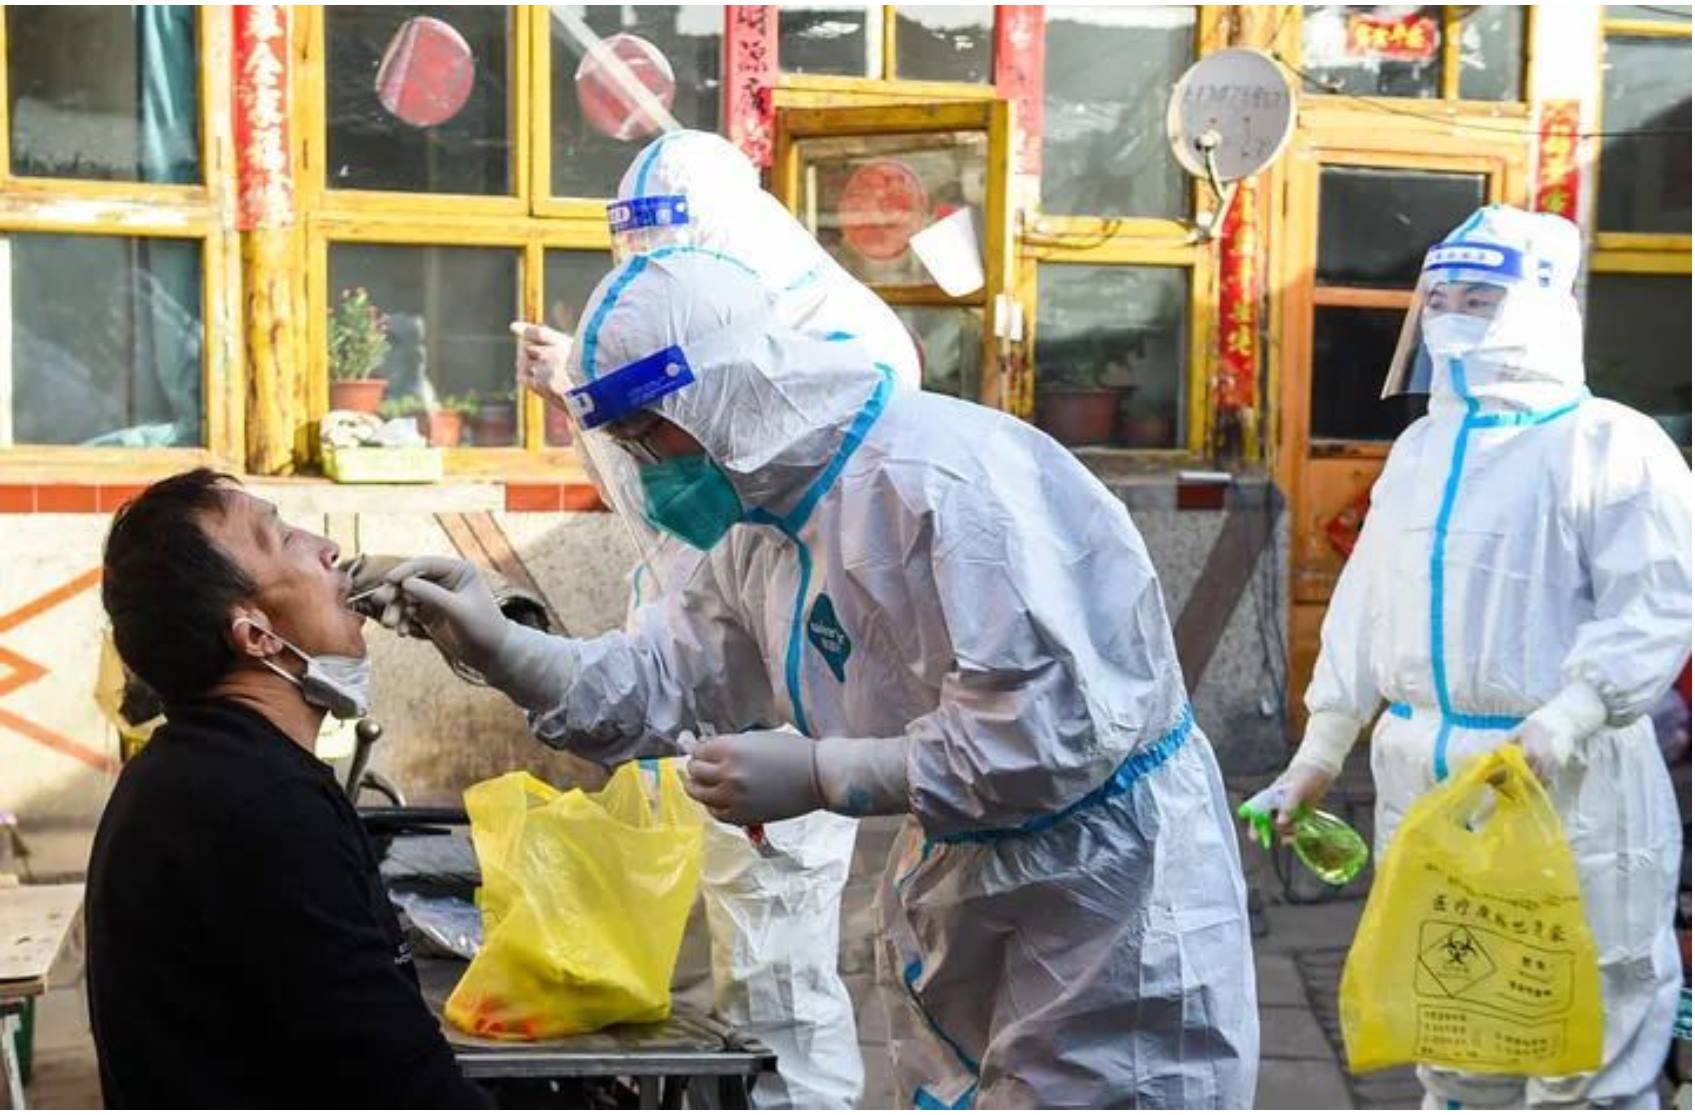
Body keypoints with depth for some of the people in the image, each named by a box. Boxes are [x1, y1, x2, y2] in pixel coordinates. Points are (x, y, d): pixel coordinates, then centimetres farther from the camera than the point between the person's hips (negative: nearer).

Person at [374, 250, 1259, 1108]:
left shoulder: (948, 477, -29)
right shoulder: (765, 525, 3)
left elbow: (1044, 733, -33)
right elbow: (655, 684, 8)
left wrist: (813, 777, -29)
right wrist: (494, 644, -7)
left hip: (1105, 878, -9)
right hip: (963, 879, 9)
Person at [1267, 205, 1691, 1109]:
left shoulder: (1607, 442, -8)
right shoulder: (1419, 447, 15)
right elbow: (1366, 606, 18)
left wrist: (1570, 714, -28)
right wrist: (1321, 750, 18)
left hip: (1566, 782, -7)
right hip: (1422, 775, 7)